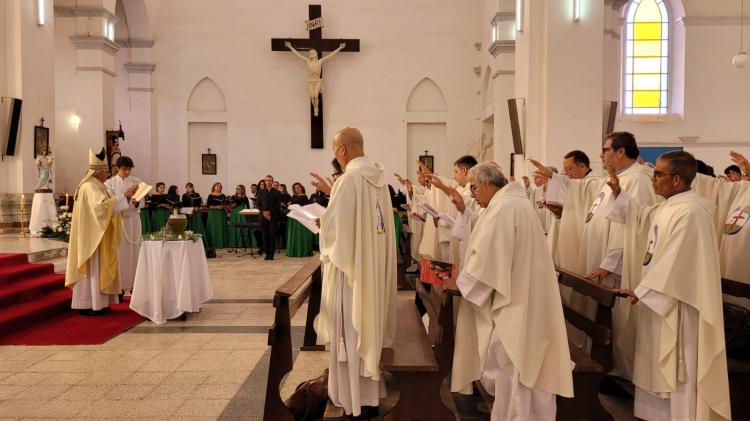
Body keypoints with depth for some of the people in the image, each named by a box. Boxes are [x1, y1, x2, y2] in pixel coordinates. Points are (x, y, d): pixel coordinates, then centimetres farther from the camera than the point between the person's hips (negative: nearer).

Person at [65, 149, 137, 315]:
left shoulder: (97, 185, 15)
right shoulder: (89, 187, -16)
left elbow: (106, 205, 18)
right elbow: (103, 205, -31)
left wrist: (125, 196, 5)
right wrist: (124, 195, -27)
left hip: (100, 235, 10)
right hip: (92, 236, -10)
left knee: (99, 267, 12)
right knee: (92, 268, -5)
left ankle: (97, 301, 18)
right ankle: (87, 304, 1)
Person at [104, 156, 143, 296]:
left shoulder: (136, 181, 6)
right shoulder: (110, 183, 0)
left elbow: (142, 202, 4)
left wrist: (136, 202, -19)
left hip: (134, 220, 2)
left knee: (134, 252, 3)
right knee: (121, 254, -2)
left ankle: (134, 283, 12)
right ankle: (120, 286, 6)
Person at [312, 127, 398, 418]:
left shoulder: (349, 179, -20)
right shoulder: (376, 176, 7)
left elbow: (335, 225, -21)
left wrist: (319, 222, 0)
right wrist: (331, 191, 19)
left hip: (352, 265, -9)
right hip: (375, 263, 9)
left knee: (351, 329, 3)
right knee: (368, 324, 18)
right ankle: (368, 394, 32)